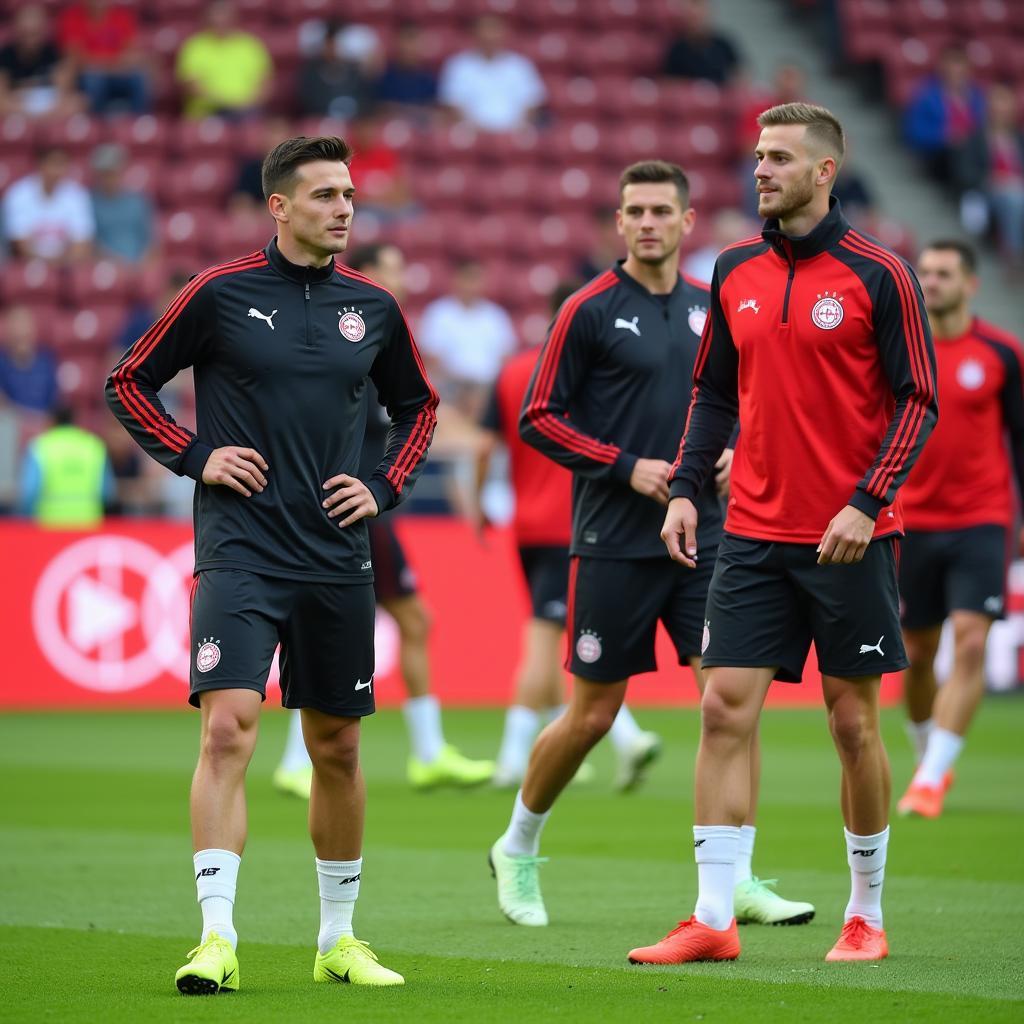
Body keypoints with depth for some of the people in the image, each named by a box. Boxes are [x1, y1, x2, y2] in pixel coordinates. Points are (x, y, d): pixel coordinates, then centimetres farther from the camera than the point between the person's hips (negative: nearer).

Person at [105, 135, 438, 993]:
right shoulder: (220, 294, -3)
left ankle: (338, 938, 24)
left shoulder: (372, 307, 7)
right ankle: (217, 938, -17)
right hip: (240, 557, -4)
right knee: (228, 729, -17)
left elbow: (418, 405, 23)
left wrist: (385, 487, 9)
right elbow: (128, 383, 6)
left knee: (338, 749, 10)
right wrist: (195, 457, -5)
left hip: (338, 560, 4)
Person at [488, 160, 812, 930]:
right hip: (615, 542, -4)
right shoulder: (590, 310, -5)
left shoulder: (709, 309, 9)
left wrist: (727, 452, 1)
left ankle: (733, 879, -1)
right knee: (593, 714, 1)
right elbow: (538, 418, -5)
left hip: (703, 537, 4)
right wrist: (626, 466, -14)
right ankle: (517, 851, 23)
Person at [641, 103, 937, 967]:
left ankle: (867, 914, 17)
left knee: (854, 721, 3)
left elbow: (918, 399, -6)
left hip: (849, 538, -4)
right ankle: (713, 919, -2)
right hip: (754, 532, 4)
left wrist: (866, 502, -15)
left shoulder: (878, 275, -6)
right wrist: (686, 488, 5)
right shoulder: (736, 272, 8)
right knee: (726, 709, -4)